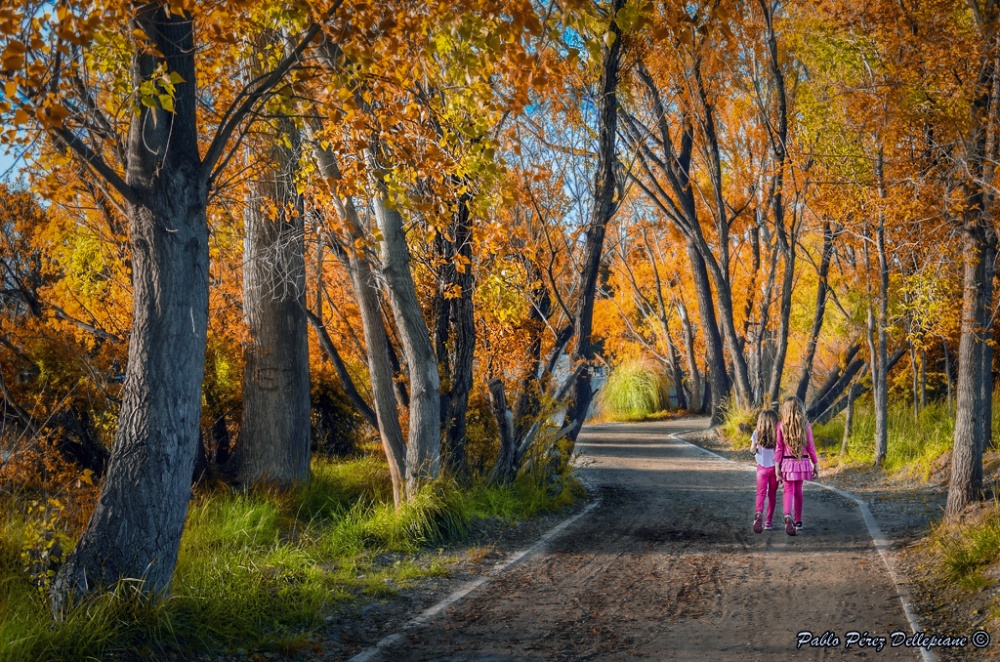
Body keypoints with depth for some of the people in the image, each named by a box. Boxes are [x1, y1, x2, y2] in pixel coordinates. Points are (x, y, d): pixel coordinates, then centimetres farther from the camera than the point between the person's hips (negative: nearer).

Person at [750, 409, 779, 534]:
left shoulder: (757, 433, -3)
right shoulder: (777, 433, -3)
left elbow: (752, 450, -6)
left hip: (762, 467, 0)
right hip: (774, 467, 1)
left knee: (761, 493, -1)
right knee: (772, 494, 11)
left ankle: (759, 513, -29)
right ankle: (769, 521, 13)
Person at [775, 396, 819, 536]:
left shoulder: (781, 425, -6)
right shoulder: (805, 424, -1)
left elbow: (778, 448, -6)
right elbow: (810, 446, 1)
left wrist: (777, 466, -3)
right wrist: (816, 465, 9)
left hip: (787, 462, -2)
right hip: (802, 462, 2)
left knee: (788, 490, -1)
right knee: (798, 491, 16)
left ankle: (788, 517, -26)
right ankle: (798, 521, 24)